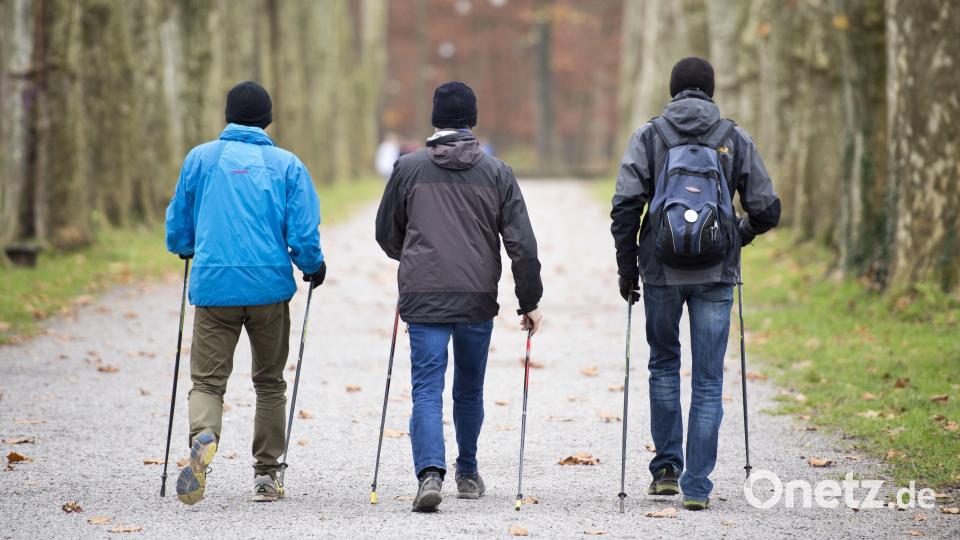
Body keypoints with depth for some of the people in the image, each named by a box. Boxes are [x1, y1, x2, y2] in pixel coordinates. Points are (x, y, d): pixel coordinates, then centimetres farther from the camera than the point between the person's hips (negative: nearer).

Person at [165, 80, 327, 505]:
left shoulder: (200, 158, 6)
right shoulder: (287, 164, 2)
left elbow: (178, 224, 13)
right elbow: (303, 232, -3)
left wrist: (186, 249, 35)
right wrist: (314, 267, 18)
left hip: (214, 284, 0)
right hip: (270, 285, 0)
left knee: (207, 379, 1)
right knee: (269, 382, 16)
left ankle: (203, 437, -31)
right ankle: (266, 474, 17)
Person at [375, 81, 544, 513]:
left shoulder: (408, 168, 2)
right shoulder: (496, 172, 3)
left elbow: (387, 234, 13)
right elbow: (522, 244, -1)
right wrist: (529, 303, 7)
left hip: (423, 297, -1)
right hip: (478, 299, 1)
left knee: (427, 389, -3)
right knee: (469, 390, 17)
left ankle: (430, 472, -23)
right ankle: (467, 474, 31)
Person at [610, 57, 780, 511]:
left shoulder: (648, 137, 2)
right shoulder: (735, 140, 4)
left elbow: (625, 206, -5)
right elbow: (767, 210, 3)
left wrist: (627, 268, 5)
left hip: (662, 272, 0)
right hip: (716, 276, 0)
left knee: (664, 366, 21)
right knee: (708, 380, 4)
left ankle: (667, 467, 17)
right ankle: (697, 486, 1)